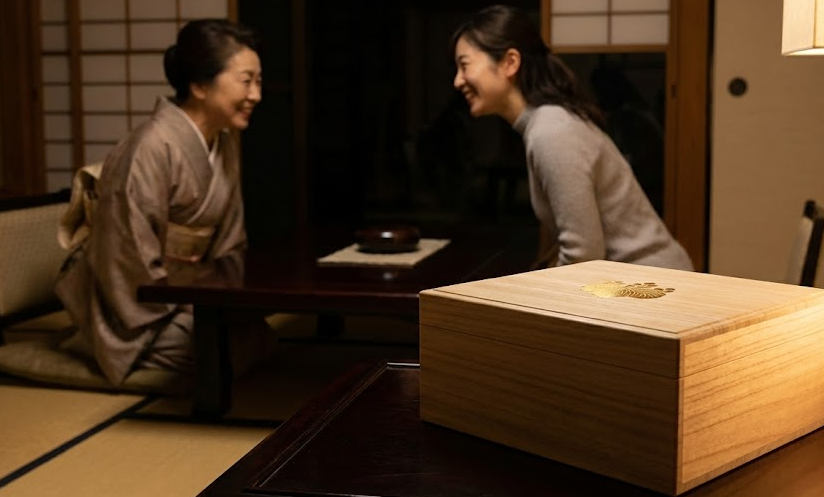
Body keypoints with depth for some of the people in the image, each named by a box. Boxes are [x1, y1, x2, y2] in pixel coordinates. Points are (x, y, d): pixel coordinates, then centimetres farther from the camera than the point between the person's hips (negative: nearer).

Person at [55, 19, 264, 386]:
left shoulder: (226, 149, 2)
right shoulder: (152, 148, -24)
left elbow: (229, 247, 11)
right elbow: (131, 262, -23)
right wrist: (193, 306, -16)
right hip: (137, 307, -7)